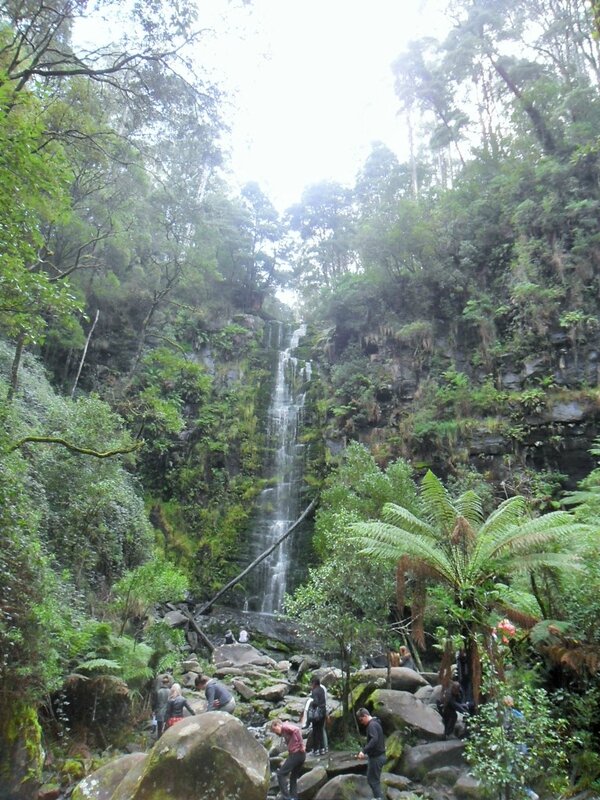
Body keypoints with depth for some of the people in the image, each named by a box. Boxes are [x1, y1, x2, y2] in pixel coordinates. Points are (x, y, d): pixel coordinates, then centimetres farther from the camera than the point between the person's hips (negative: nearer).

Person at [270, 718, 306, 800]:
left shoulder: (285, 727, -4)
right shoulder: (286, 732, 25)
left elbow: (297, 730, -22)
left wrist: (301, 744, -20)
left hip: (296, 754, -10)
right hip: (300, 754, 10)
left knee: (281, 774, -3)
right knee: (293, 777, 19)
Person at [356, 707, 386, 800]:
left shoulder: (372, 725, -18)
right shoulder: (375, 723, 12)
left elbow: (374, 740, -34)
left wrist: (364, 751, -35)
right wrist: (366, 752, 18)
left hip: (376, 757, -10)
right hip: (379, 755, 10)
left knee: (372, 780, 0)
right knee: (375, 779, 18)